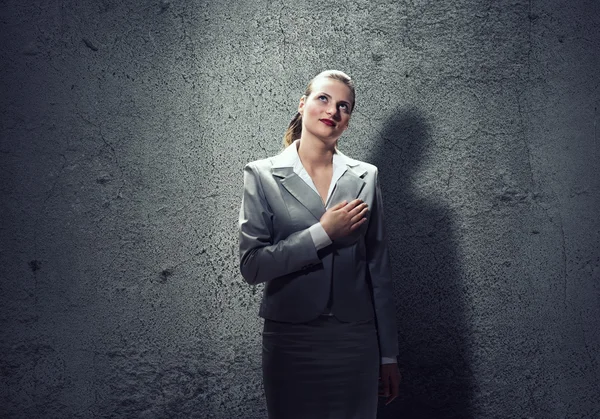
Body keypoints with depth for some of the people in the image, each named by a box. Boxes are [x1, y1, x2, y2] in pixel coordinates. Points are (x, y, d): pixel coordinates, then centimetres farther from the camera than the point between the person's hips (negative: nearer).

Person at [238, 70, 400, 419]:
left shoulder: (365, 177, 4)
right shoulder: (263, 175, -2)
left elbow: (379, 269, 5)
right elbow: (252, 265, -10)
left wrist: (389, 354, 6)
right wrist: (323, 232, -17)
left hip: (355, 339, 2)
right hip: (290, 340, -1)